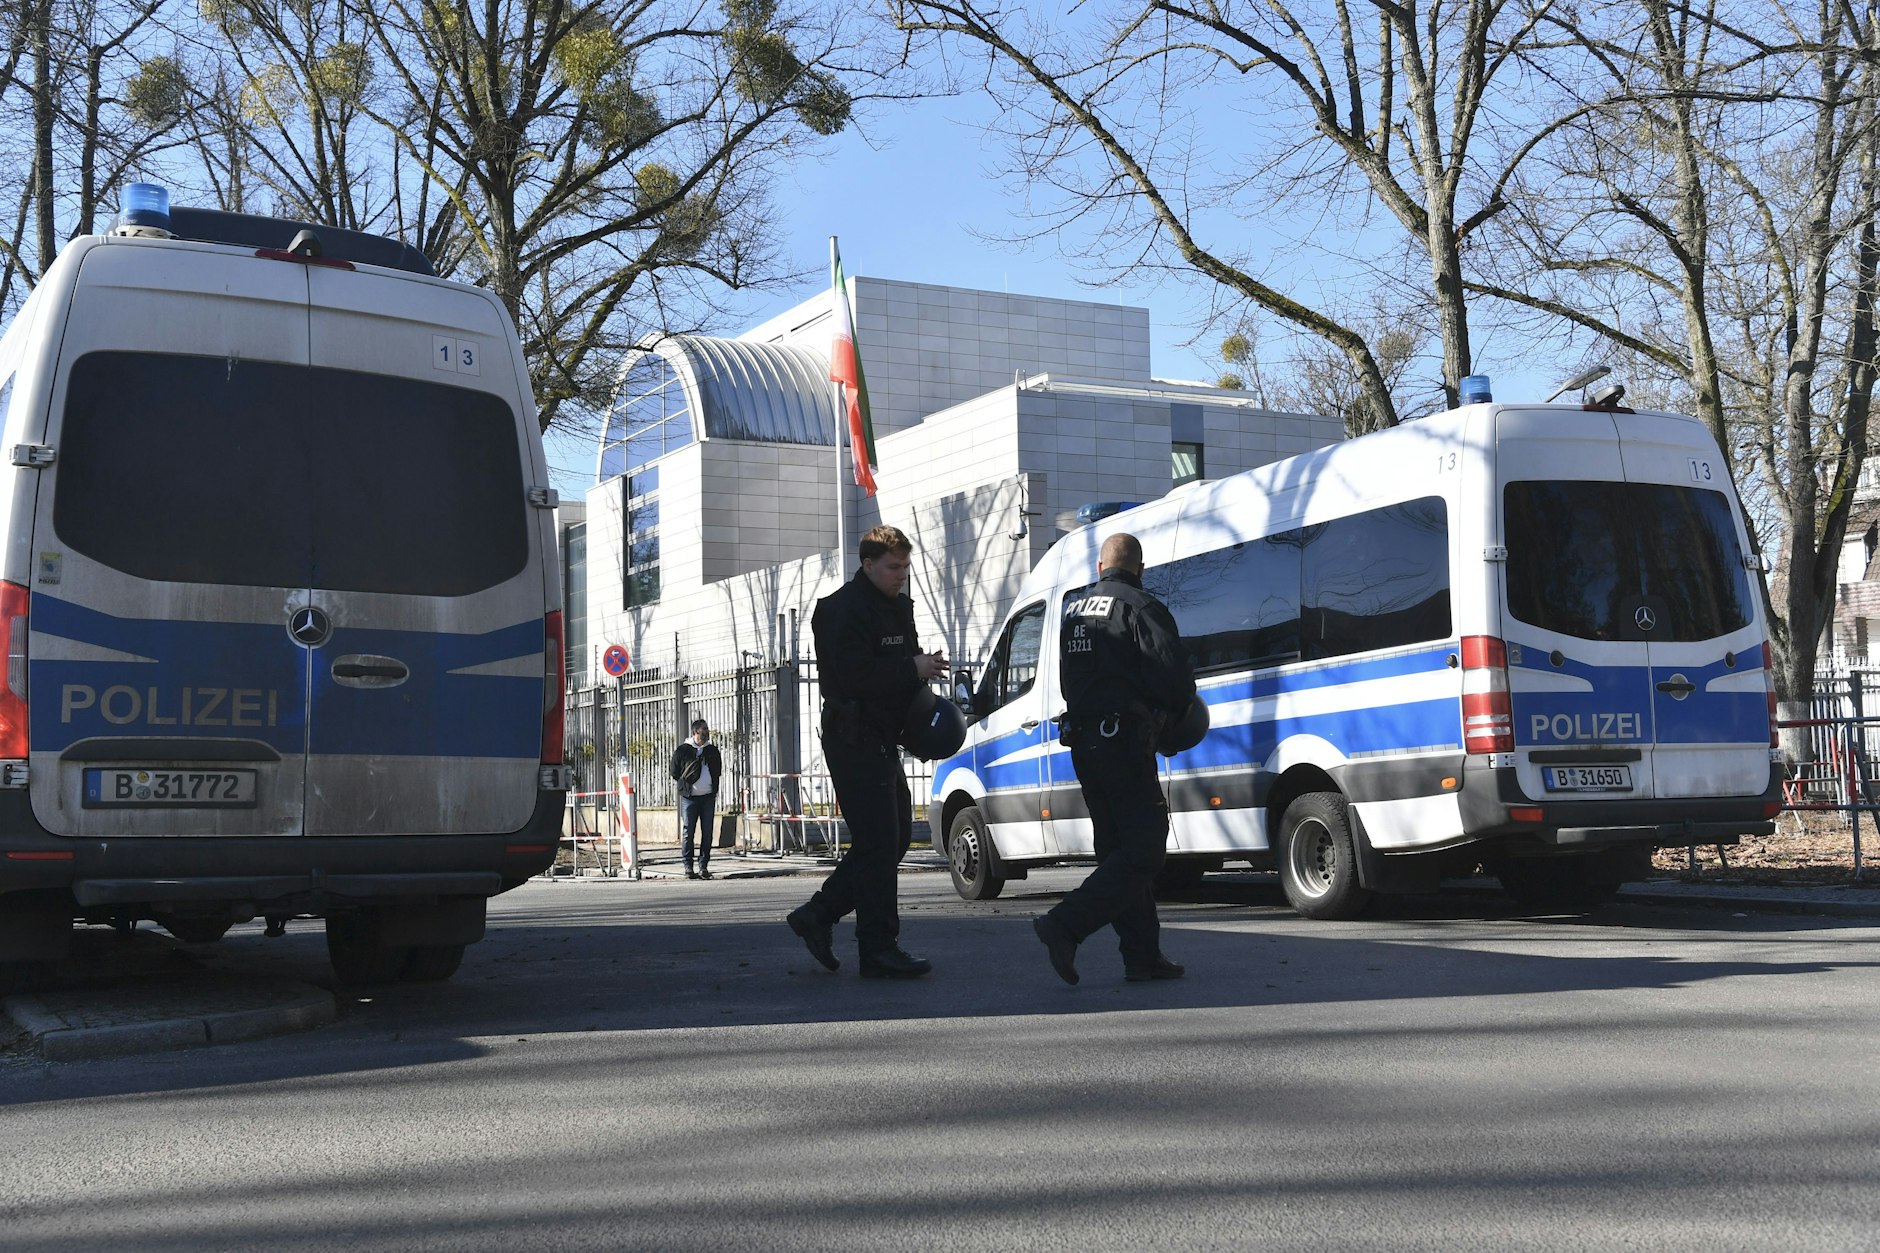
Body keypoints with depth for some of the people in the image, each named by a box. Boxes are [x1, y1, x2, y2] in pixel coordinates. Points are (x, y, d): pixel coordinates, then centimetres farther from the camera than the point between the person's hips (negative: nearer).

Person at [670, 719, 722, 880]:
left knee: (707, 833, 1)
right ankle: (688, 867, 2)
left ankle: (703, 866, 7)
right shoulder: (682, 750, 0)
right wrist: (685, 785, 3)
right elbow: (675, 774, 6)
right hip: (689, 797, -3)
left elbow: (718, 771, 23)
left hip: (708, 797, 3)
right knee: (688, 832, -3)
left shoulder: (713, 750, 12)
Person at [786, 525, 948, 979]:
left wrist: (921, 666, 4)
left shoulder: (897, 607, 17)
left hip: (881, 740, 10)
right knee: (878, 843, -9)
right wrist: (913, 670, -18)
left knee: (896, 836, 11)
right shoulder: (847, 610, -14)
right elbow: (853, 677, -23)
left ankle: (818, 915, 17)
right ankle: (879, 950, -3)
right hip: (855, 740, -10)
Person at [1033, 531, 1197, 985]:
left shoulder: (1073, 608, 17)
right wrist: (1174, 713, 5)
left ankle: (1143, 955, 13)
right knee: (1143, 850, -7)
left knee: (1121, 849, 13)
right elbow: (1174, 673, -16)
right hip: (1124, 740, -8)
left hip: (1082, 742, 9)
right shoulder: (1140, 608, -8)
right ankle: (1066, 924, -18)